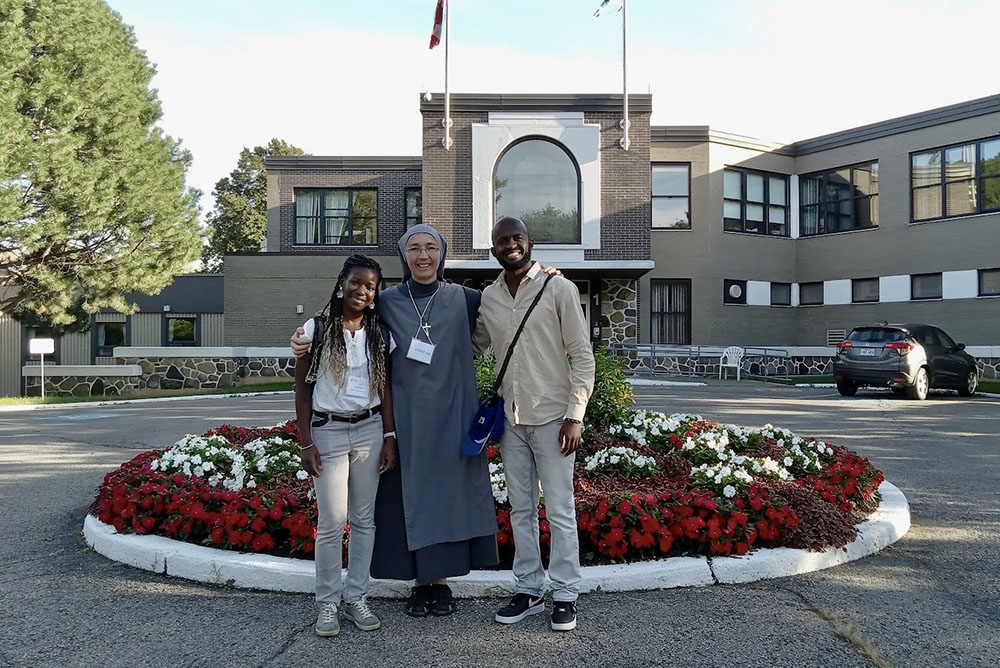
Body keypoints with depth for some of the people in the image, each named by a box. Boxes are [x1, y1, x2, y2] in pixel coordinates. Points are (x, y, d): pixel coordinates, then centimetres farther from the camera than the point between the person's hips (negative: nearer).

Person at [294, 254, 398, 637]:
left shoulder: (378, 333, 6)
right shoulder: (316, 329, -2)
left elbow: (385, 388, 9)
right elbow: (302, 389, -1)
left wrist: (390, 437, 3)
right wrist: (305, 443, -5)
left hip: (370, 429, 3)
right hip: (328, 430, -3)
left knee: (364, 519, 8)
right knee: (332, 522, -3)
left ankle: (356, 598, 21)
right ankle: (328, 603, 14)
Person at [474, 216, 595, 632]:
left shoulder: (559, 289, -6)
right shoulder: (488, 297, 7)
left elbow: (583, 356, -7)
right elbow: (474, 346, 21)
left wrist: (575, 415, -12)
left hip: (551, 418, -5)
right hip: (511, 419, 5)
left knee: (560, 511, 2)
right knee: (521, 510, 13)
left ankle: (565, 595, 16)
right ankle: (529, 590, 25)